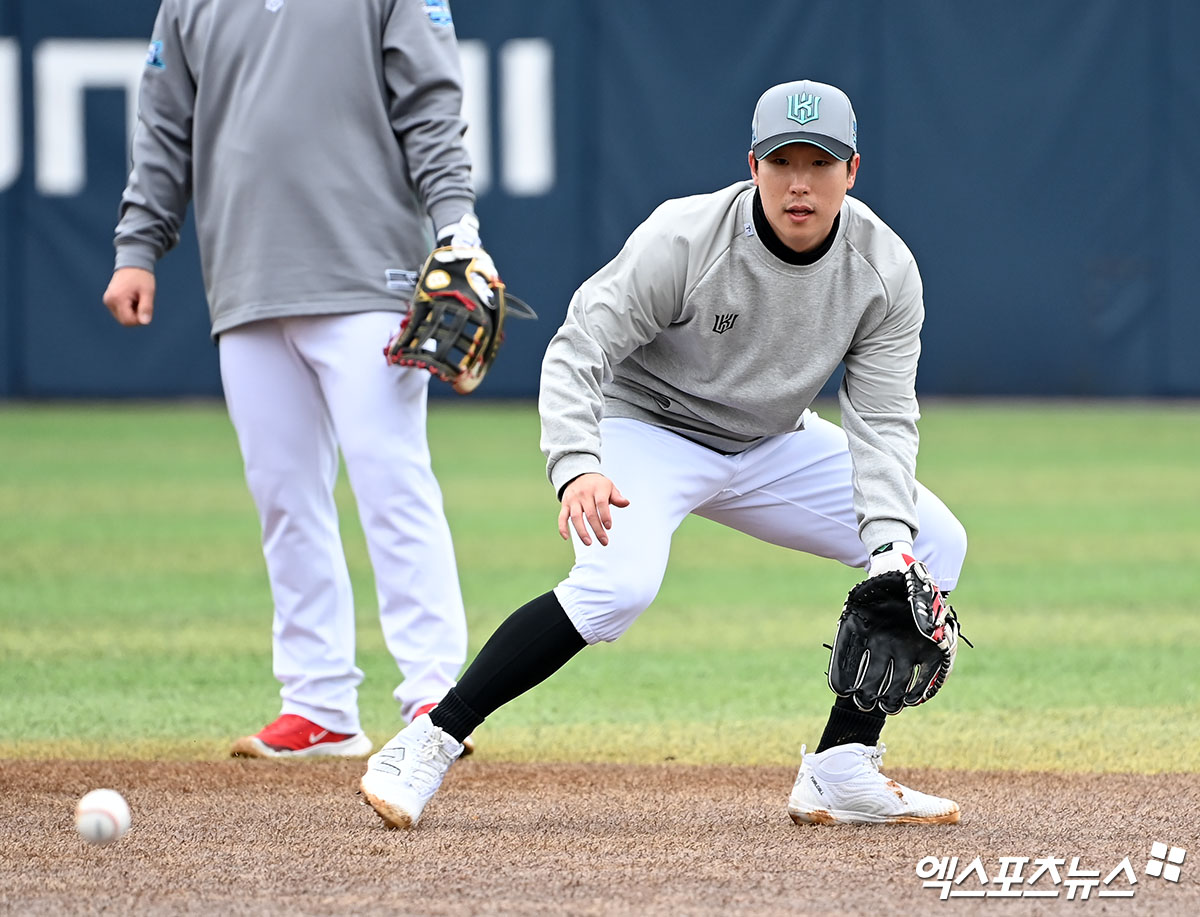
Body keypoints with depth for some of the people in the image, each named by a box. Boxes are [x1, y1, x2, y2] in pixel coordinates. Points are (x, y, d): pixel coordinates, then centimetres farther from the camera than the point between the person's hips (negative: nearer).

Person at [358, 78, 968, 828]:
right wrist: (577, 468, -45)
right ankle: (431, 743, -25)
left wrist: (889, 538, -32)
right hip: (646, 428, -6)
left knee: (935, 543, -5)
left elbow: (882, 420, -15)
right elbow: (577, 352, -27)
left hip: (772, 445, 6)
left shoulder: (886, 271, -16)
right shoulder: (683, 240, -28)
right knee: (619, 582, -34)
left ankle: (842, 772, -1)